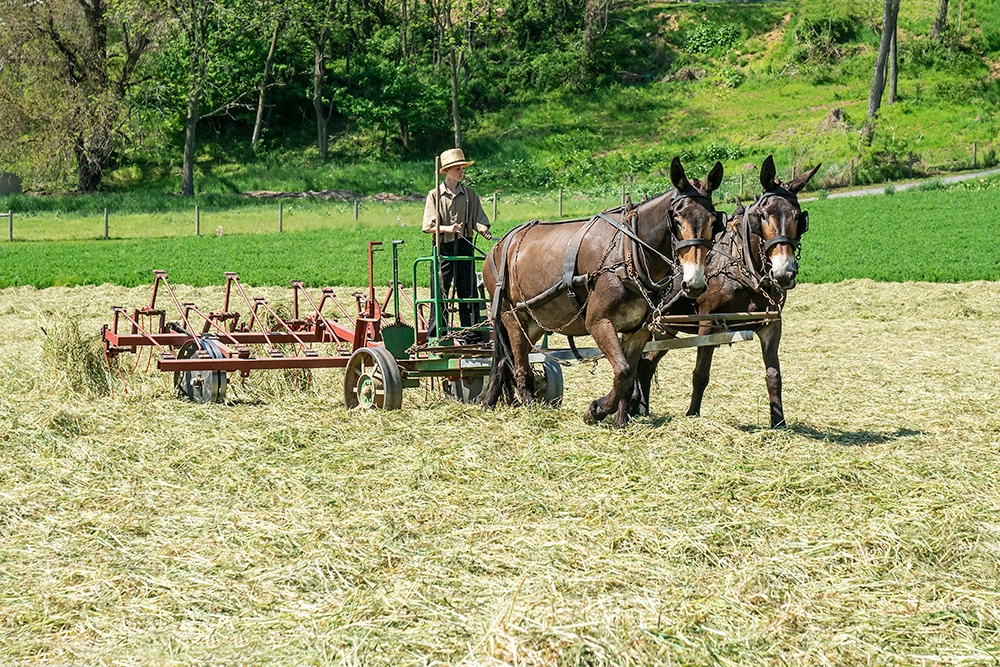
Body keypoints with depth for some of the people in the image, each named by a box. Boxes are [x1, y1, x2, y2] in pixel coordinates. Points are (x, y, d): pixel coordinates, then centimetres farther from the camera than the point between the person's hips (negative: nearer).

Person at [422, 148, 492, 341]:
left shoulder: (470, 195, 8)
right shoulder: (435, 195, 0)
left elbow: (478, 220, 4)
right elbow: (429, 226, -3)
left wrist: (483, 230, -17)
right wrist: (447, 228, -19)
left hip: (464, 246, 2)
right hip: (443, 247, -2)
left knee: (469, 292, 3)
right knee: (440, 293, 0)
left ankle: (473, 336, 7)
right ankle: (433, 336, 7)